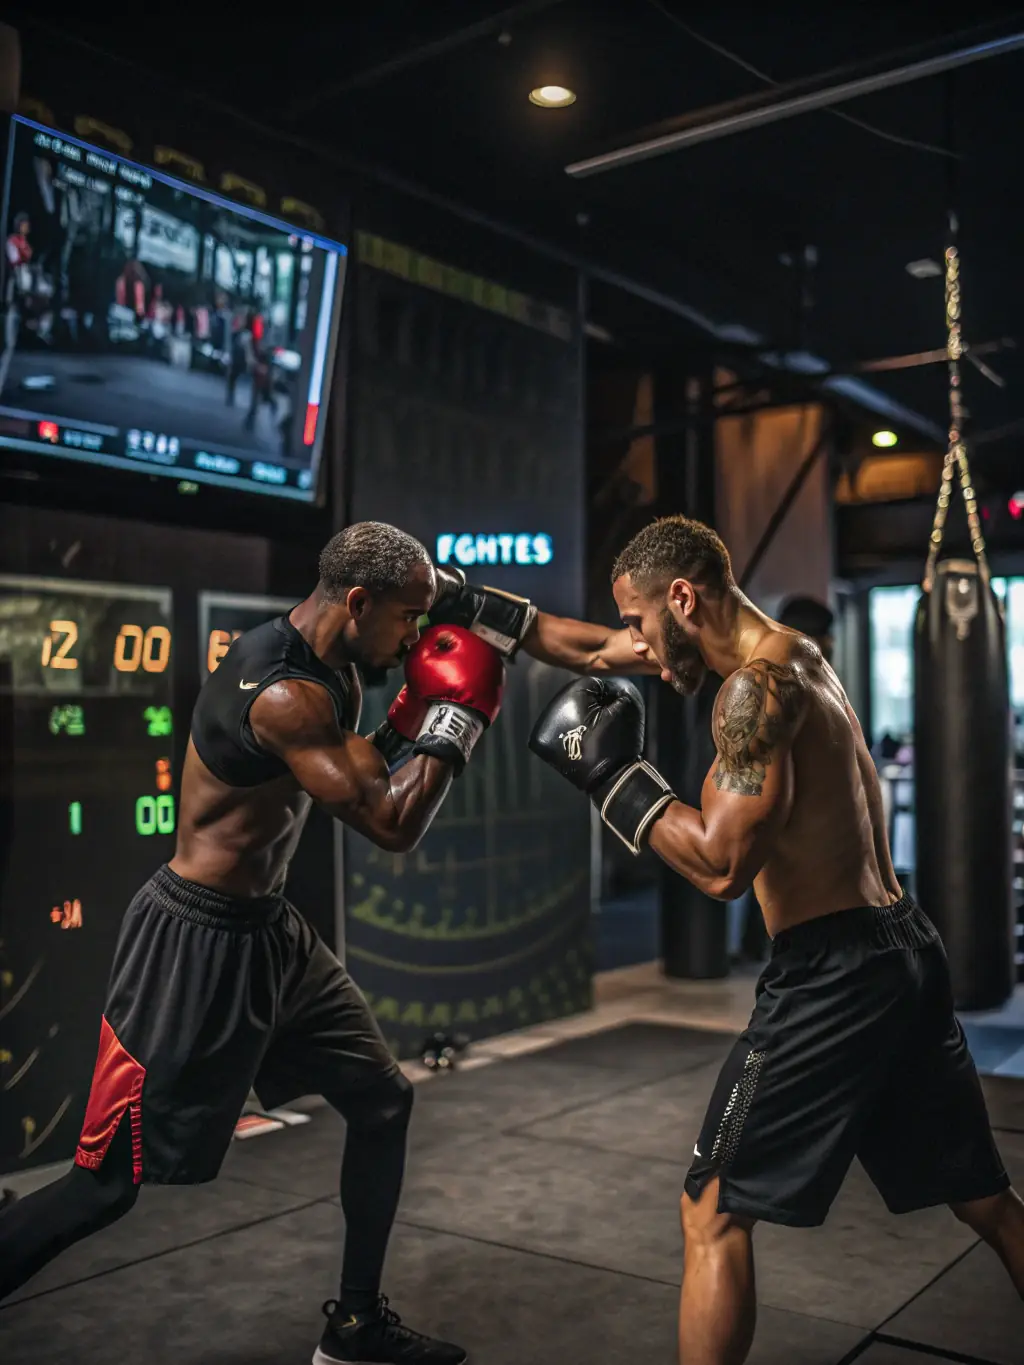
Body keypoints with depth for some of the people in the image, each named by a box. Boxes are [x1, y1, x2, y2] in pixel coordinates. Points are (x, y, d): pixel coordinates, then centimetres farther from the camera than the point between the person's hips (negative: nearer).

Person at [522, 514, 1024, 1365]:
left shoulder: (760, 685, -16)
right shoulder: (799, 660, 13)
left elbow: (723, 865, -23)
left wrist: (613, 775, -13)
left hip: (834, 972, -10)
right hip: (900, 950, 10)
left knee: (715, 1213, 3)